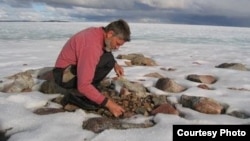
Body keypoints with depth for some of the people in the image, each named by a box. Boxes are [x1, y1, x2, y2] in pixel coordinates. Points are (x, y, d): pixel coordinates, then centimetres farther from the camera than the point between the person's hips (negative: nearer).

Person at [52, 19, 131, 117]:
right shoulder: (92, 46, -30)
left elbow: (106, 51, 19)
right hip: (64, 75, -9)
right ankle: (80, 96, -15)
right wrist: (108, 103, -29)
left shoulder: (97, 32, -3)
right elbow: (84, 85, -33)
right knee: (108, 60, -24)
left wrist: (115, 64, 0)